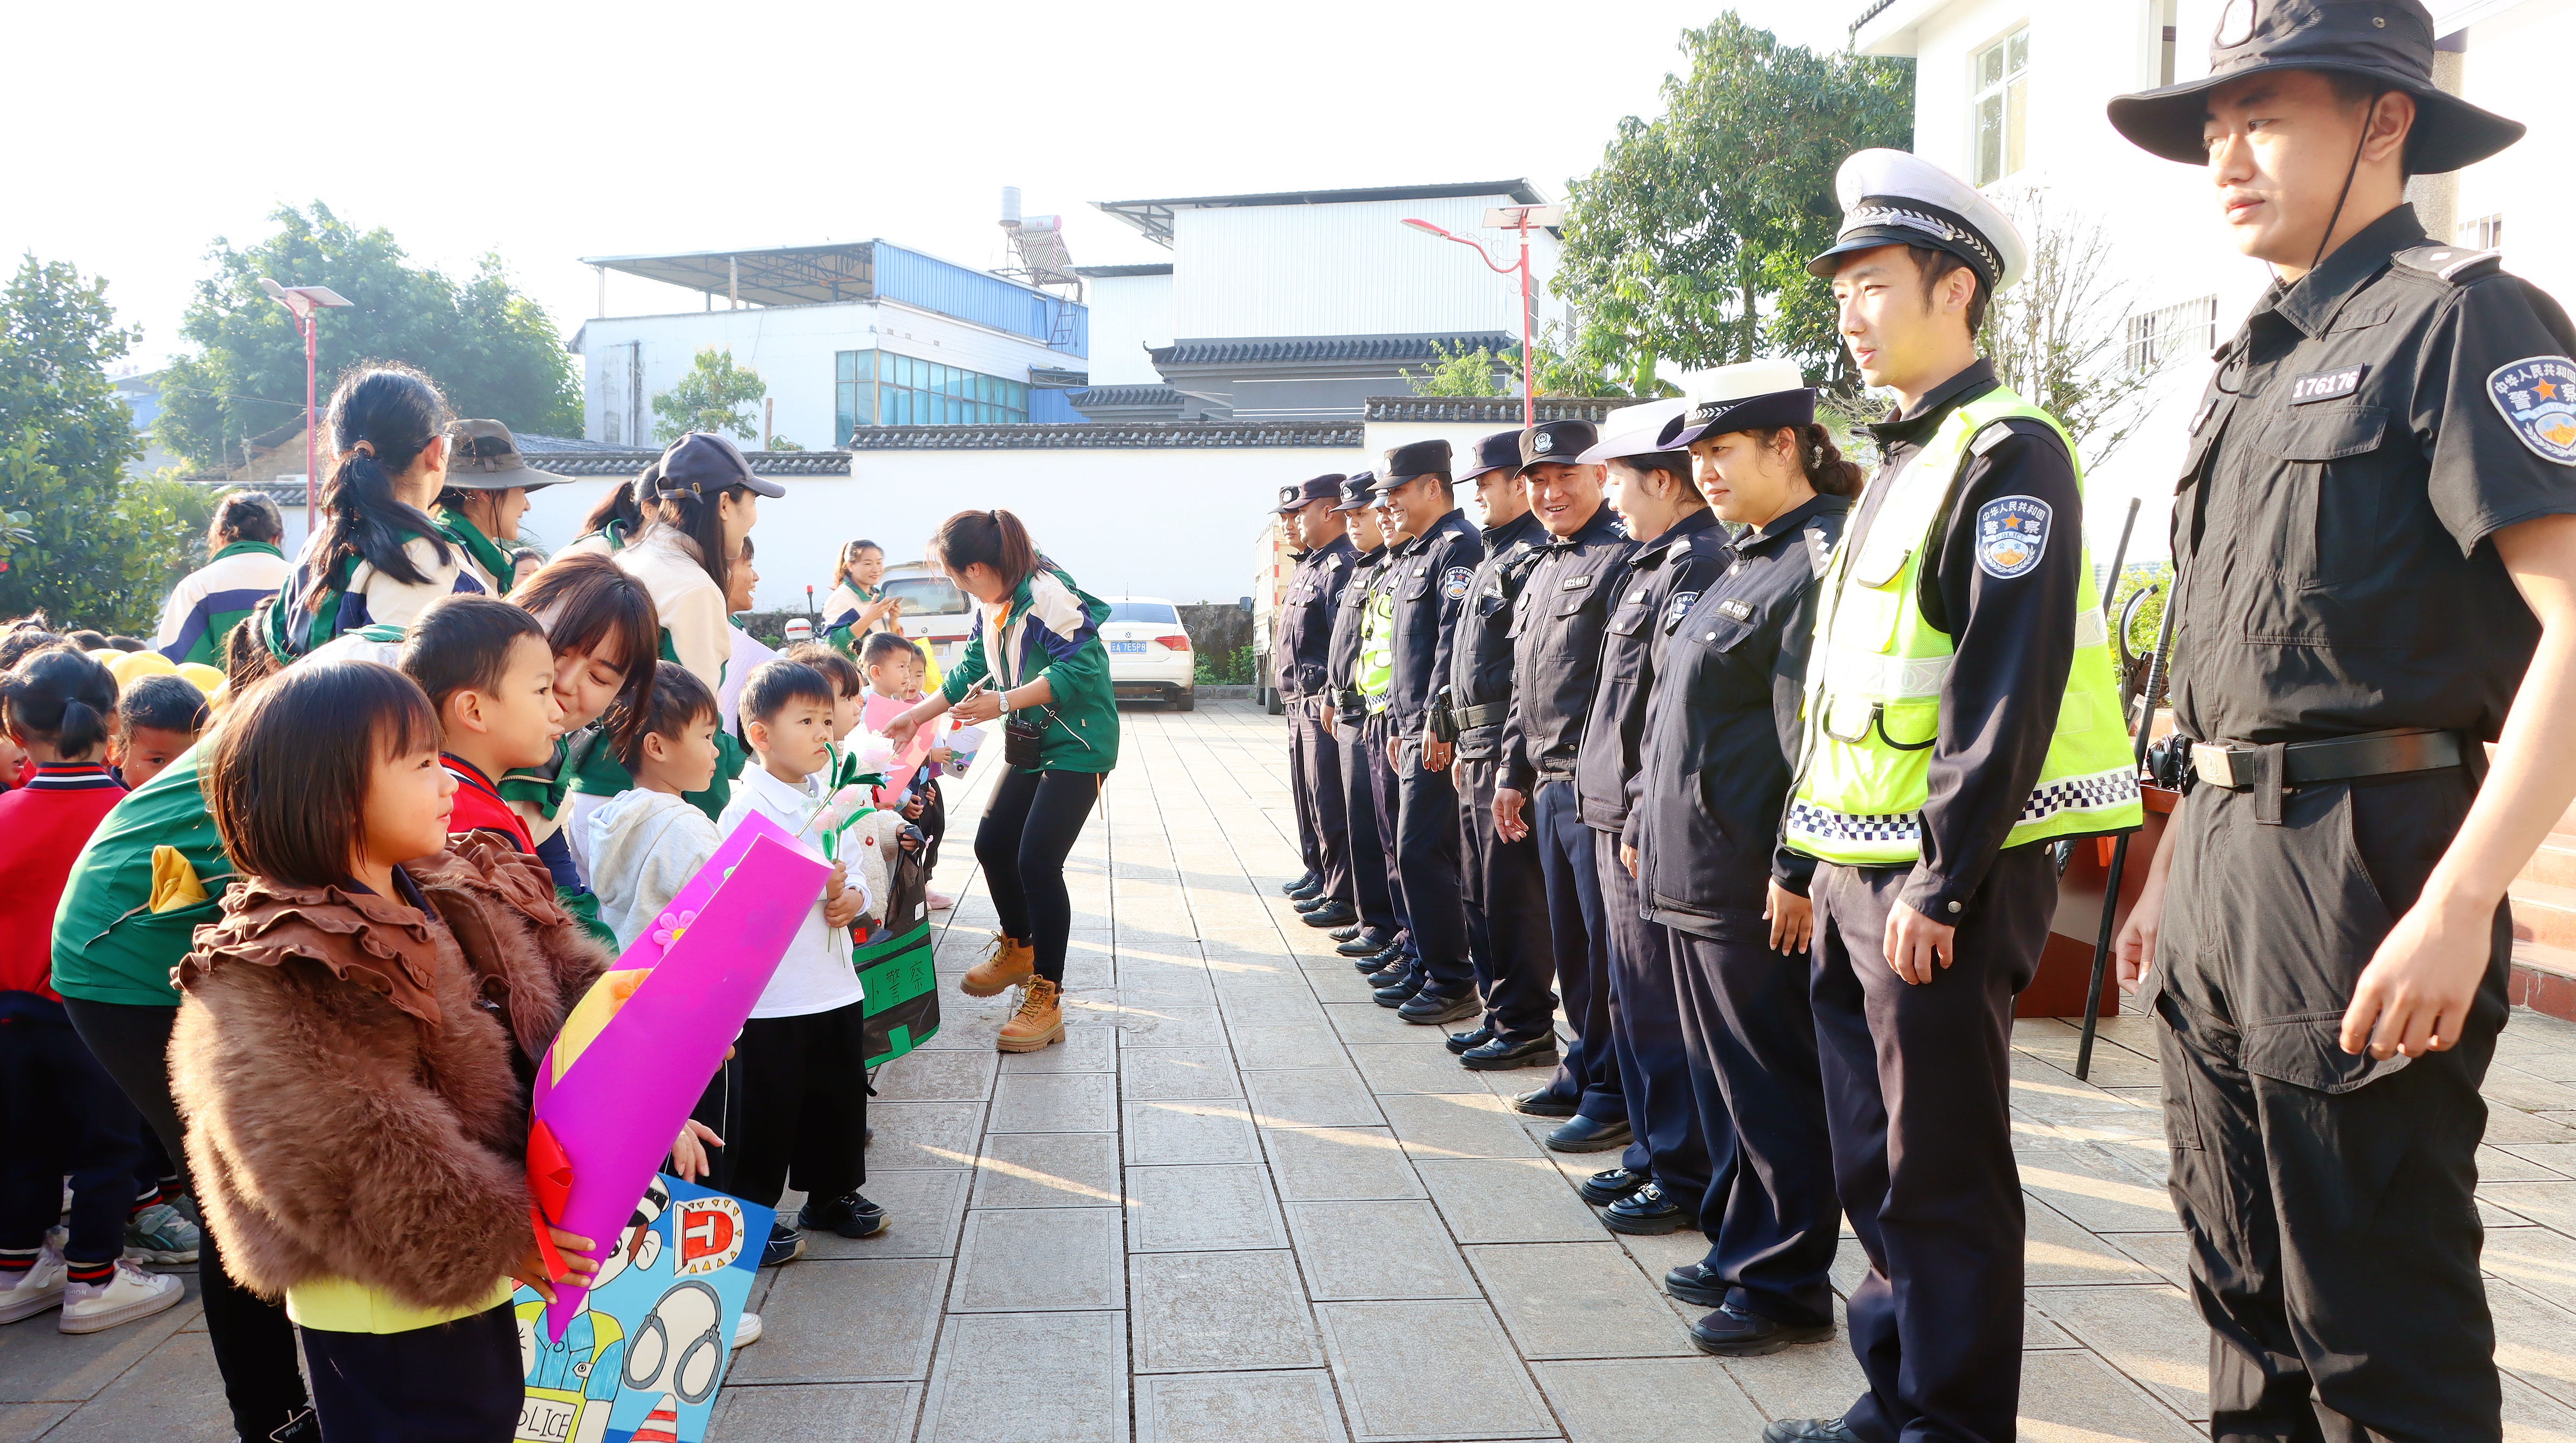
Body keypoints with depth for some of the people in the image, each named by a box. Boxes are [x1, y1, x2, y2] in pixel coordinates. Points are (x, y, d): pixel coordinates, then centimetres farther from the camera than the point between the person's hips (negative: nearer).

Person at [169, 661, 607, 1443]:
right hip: (383, 1306, -8)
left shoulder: (468, 896, 2)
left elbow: (576, 984, 3)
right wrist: (496, 1235, -21)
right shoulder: (268, 976, -22)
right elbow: (345, 1151, -27)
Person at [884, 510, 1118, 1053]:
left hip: (1077, 746, -9)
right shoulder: (992, 605, 7)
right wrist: (915, 717, 19)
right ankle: (1019, 951, 37)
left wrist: (1004, 702, -30)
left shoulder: (1047, 595, -23)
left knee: (1037, 861, -16)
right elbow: (969, 672, 19)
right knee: (993, 845, 11)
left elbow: (1079, 669, -29)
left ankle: (1046, 998, -7)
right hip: (1031, 745, 10)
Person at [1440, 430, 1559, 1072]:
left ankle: (1527, 1027, 4)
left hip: (1510, 749, -11)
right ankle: (1499, 1014, 24)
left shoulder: (1535, 557, -13)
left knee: (1513, 893, -4)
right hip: (1477, 747, 11)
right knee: (1481, 891, 15)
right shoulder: (1494, 558, 19)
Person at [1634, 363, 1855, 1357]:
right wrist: (1646, 821, 19)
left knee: (1772, 1083, 1)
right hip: (1691, 868, 10)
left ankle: (1788, 1286, 13)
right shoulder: (1744, 563, 17)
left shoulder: (1822, 560, -14)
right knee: (1721, 1075, 17)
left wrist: (1796, 872, -21)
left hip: (1752, 884, -10)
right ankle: (1740, 1249, 30)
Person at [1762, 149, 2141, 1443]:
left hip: (1941, 878, -9)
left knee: (1942, 1177, 1)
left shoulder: (2007, 451, -11)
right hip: (1857, 872, 9)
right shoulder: (1899, 463, 18)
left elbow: (2011, 683, -19)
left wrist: (1941, 884, -21)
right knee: (1873, 1164, 17)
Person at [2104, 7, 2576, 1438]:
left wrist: (2459, 904, -24)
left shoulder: (2461, 319, -6)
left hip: (2363, 864, -8)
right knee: (2245, 1292, 16)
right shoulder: (2252, 366, 18)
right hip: (2217, 874, 8)